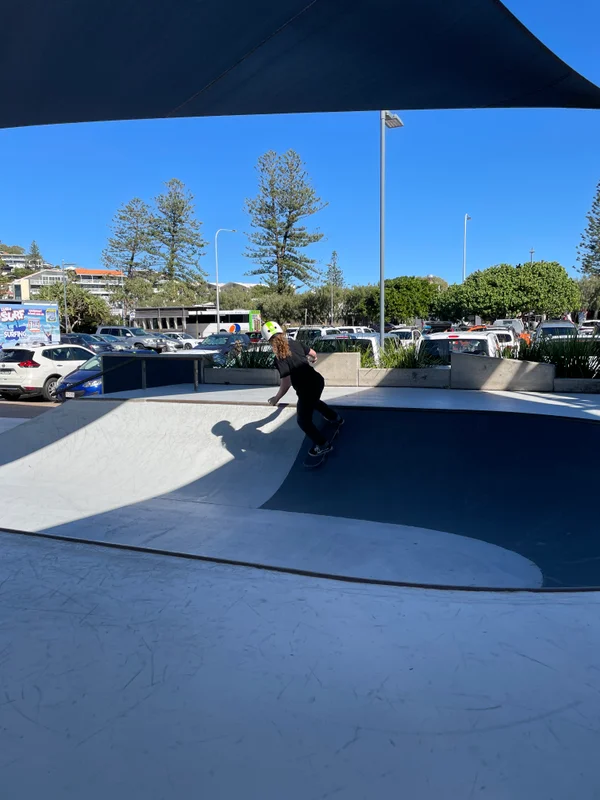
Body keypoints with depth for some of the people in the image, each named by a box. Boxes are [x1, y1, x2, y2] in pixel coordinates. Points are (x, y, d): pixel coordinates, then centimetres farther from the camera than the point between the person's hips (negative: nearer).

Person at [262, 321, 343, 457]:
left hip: (306, 390, -8)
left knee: (304, 421, 15)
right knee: (314, 401, 40)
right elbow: (313, 353, 15)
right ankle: (336, 418, 58)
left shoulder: (280, 358, -22)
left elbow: (286, 384, -24)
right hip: (318, 381, 8)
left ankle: (323, 445, 26)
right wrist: (314, 359, 40)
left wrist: (276, 398, -8)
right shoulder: (295, 343, -1)